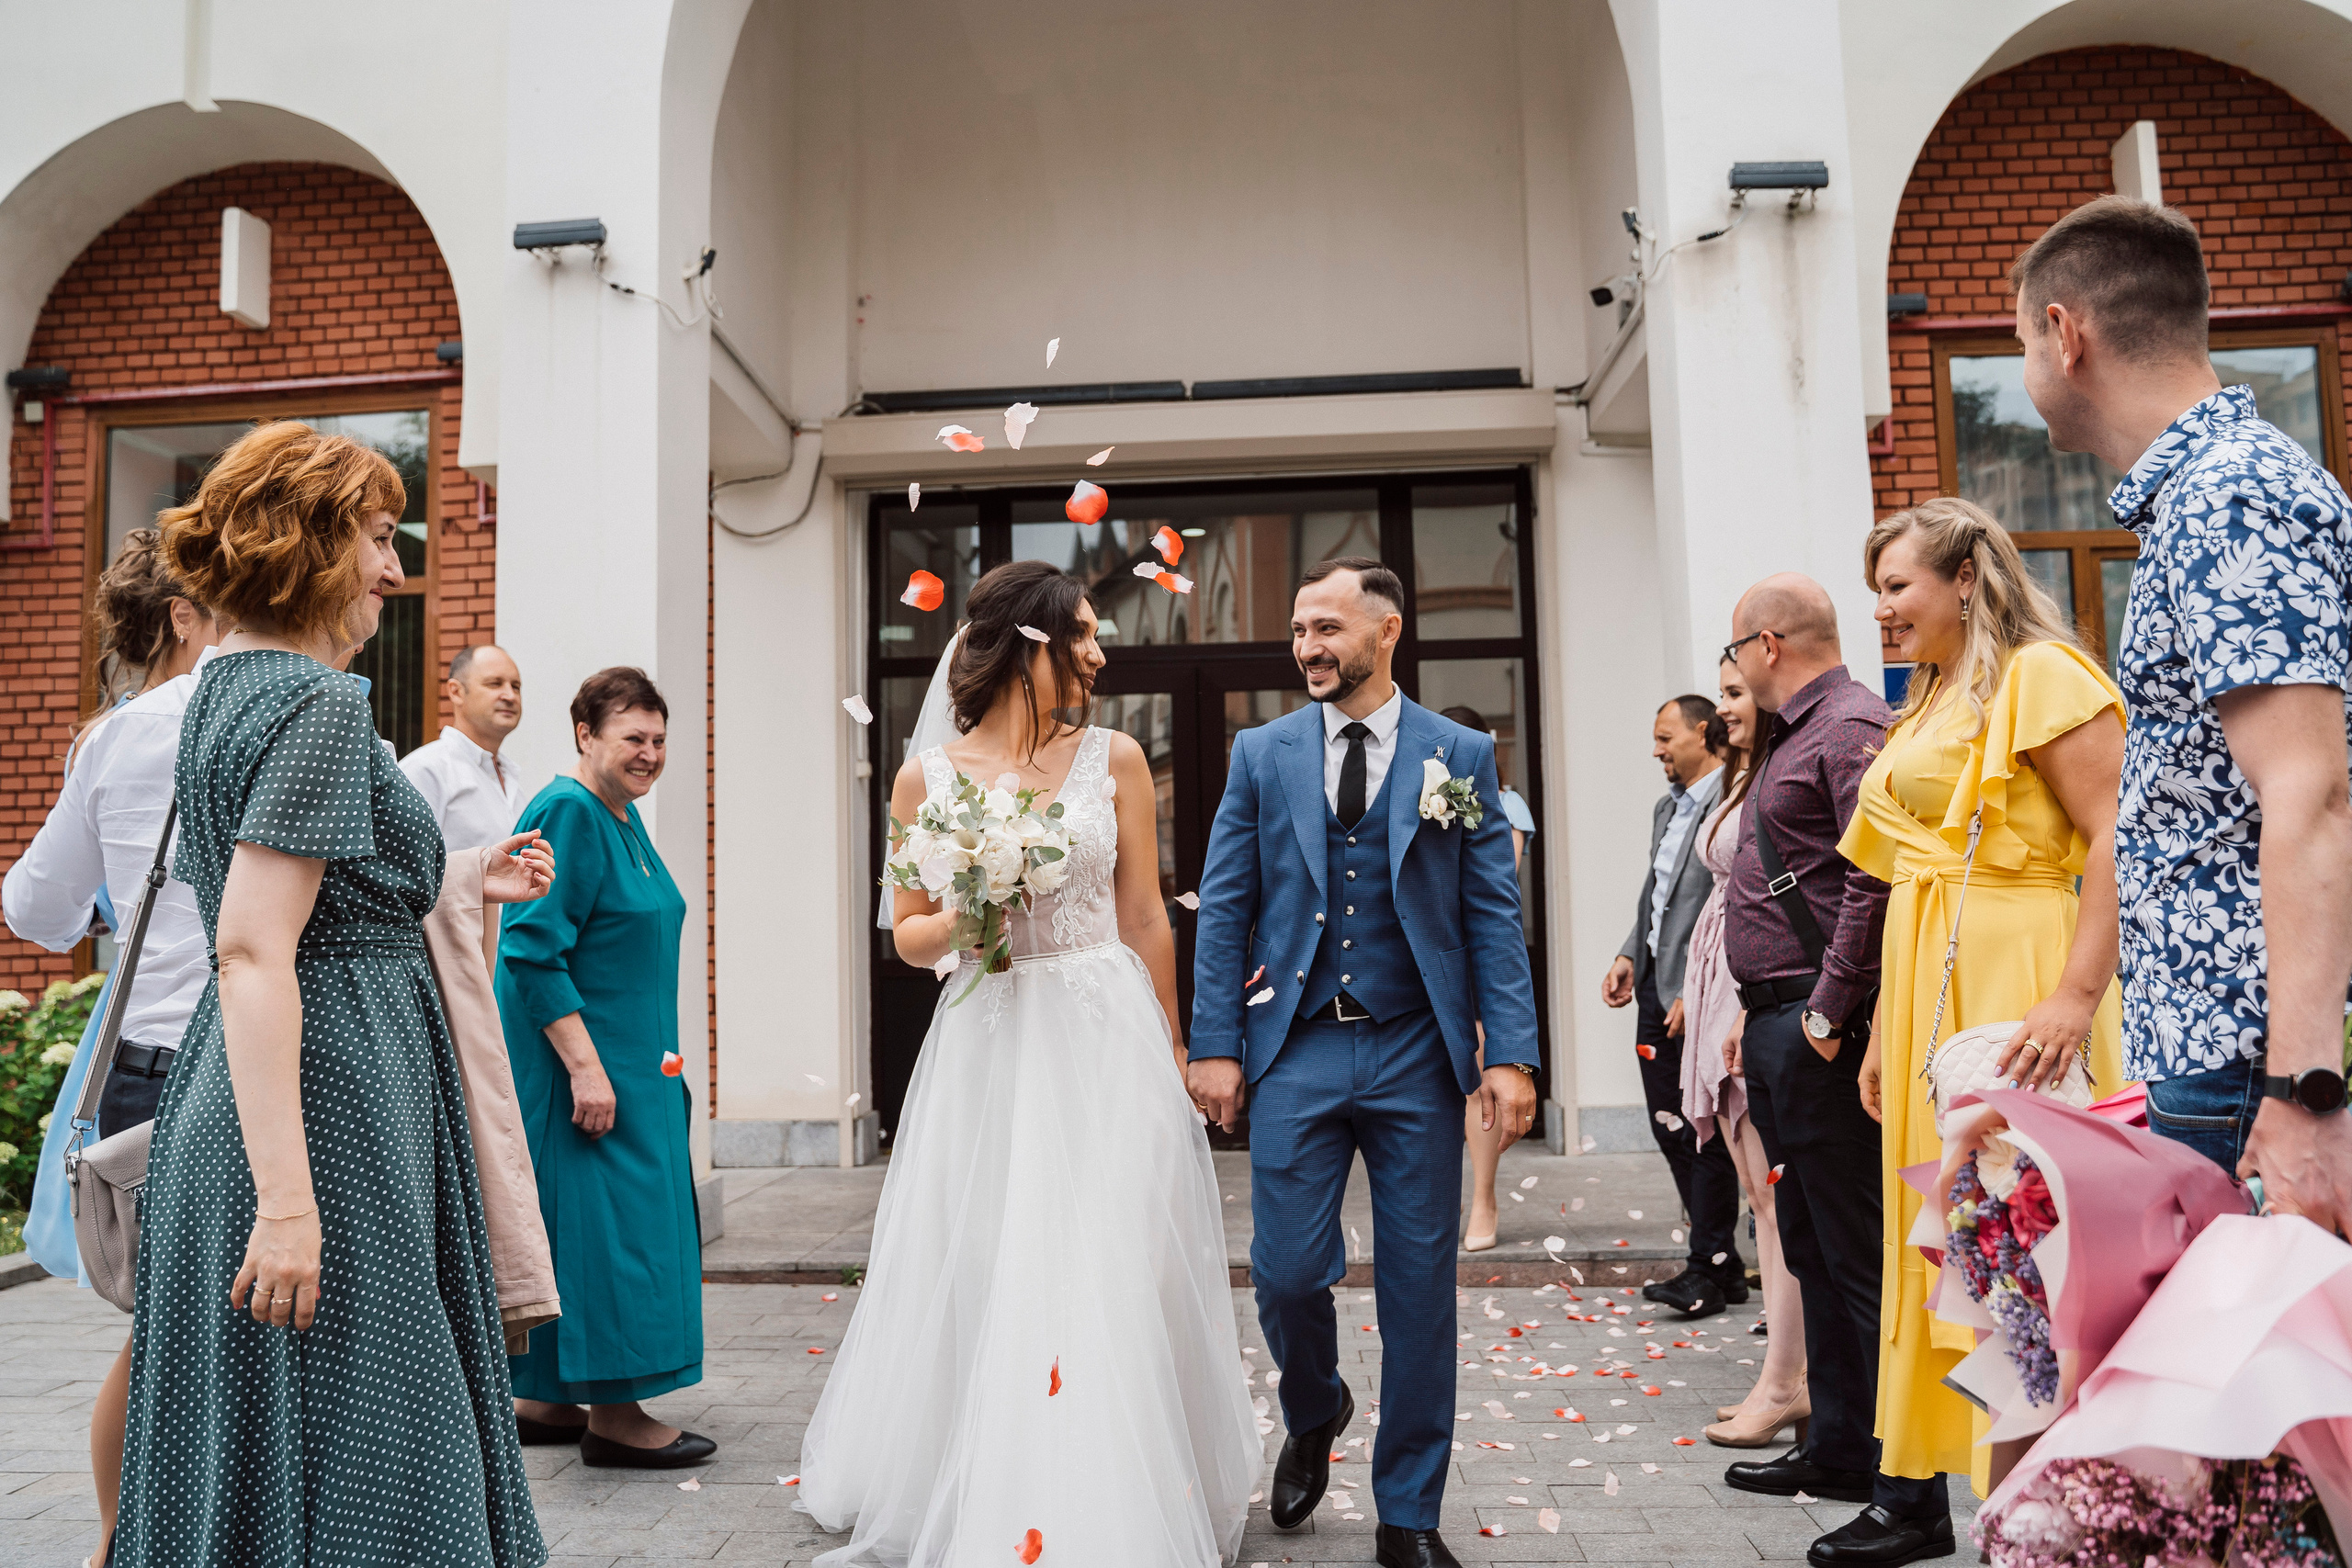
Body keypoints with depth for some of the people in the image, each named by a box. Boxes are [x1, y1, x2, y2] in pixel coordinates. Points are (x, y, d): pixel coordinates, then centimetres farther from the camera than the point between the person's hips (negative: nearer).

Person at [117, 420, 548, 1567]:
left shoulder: (226, 687, 15)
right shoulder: (317, 703, -15)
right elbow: (254, 952, -23)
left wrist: (460, 886, 28)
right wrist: (287, 1199, -26)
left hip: (232, 1089, 10)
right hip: (327, 1097, -10)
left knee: (242, 1428, 17)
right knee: (338, 1438, -1)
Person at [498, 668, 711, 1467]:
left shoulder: (625, 816, 12)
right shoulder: (566, 813, -17)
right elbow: (533, 952, -22)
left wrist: (654, 1056, 21)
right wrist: (585, 1067, -24)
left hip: (627, 1062, 10)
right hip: (575, 1063, -10)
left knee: (569, 1221, 15)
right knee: (604, 1220, -4)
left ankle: (542, 1398, 27)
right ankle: (612, 1416, 7)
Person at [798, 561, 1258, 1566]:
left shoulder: (1113, 758, 3)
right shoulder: (927, 776, 3)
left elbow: (1146, 922, 7)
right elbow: (909, 935, 8)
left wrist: (1168, 1053, 10)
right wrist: (960, 921, -14)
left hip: (1103, 1039, 0)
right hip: (985, 1041, 1)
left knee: (1105, 1274, 0)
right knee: (975, 1276, 7)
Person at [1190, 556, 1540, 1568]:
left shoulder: (1461, 755, 4)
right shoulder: (1261, 754, 6)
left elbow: (1494, 914, 1)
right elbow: (1224, 909, 5)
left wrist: (1511, 1054, -7)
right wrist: (1216, 1045, -2)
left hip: (1416, 1055, 0)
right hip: (1295, 1050, 1)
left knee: (1419, 1290, 6)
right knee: (1287, 1272, 0)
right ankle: (1313, 1416, 35)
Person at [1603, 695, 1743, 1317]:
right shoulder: (1667, 807, 17)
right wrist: (1629, 956, 11)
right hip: (1656, 987, 9)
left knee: (1706, 1132, 0)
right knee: (1669, 1126, 12)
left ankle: (1709, 1268, 12)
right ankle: (1724, 1263, 22)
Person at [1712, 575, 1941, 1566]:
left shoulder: (1852, 728, -13)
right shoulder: (1794, 738, 19)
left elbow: (1876, 878, -24)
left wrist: (1827, 1013, -22)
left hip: (1822, 1034, -11)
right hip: (1779, 1030, 11)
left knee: (1861, 1260, -5)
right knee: (1814, 1252, 18)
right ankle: (1839, 1452, 30)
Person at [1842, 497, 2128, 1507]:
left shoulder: (2038, 675, -6)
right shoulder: (1926, 709, 19)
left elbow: (2116, 841, -16)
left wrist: (2078, 996, -25)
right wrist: (1884, 1034, 16)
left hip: (2011, 988, -9)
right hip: (1927, 990, 9)